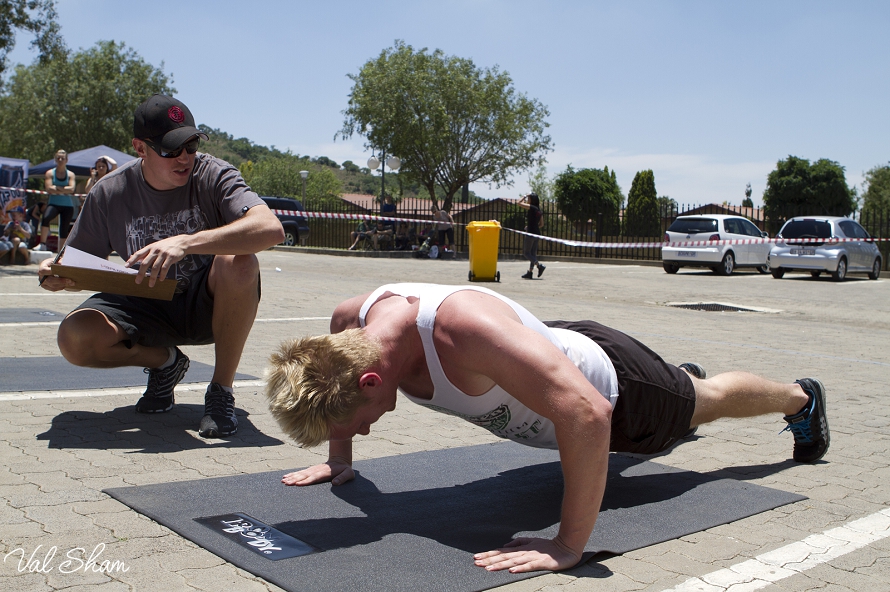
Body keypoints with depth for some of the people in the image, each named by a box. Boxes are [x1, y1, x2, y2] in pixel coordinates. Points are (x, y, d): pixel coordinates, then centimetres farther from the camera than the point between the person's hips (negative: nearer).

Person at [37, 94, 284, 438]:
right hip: (147, 310, 3)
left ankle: (221, 390, -17)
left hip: (210, 306, -2)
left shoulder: (213, 175, -17)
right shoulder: (110, 194, -8)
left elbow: (272, 229, -36)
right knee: (75, 338, -24)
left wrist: (186, 243, -46)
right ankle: (165, 362, 8)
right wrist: (56, 276, -23)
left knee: (239, 262, -35)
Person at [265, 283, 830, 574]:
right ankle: (686, 373, 76)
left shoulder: (463, 328, -50)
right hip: (553, 346, 7)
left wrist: (569, 545, -49)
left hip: (611, 381, -6)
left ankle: (802, 397, 58)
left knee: (710, 399, 25)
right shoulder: (355, 320, -26)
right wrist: (338, 457, 1)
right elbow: (334, 389, 2)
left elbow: (589, 414, -54)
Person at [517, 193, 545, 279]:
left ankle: (540, 266, -15)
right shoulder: (539, 210, 11)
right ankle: (530, 272, 13)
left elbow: (519, 203, -10)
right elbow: (540, 224, 15)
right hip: (536, 233, 8)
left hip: (530, 233, -8)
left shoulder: (531, 207, -12)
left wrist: (524, 196, 2)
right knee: (533, 253, 10)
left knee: (526, 253, -2)